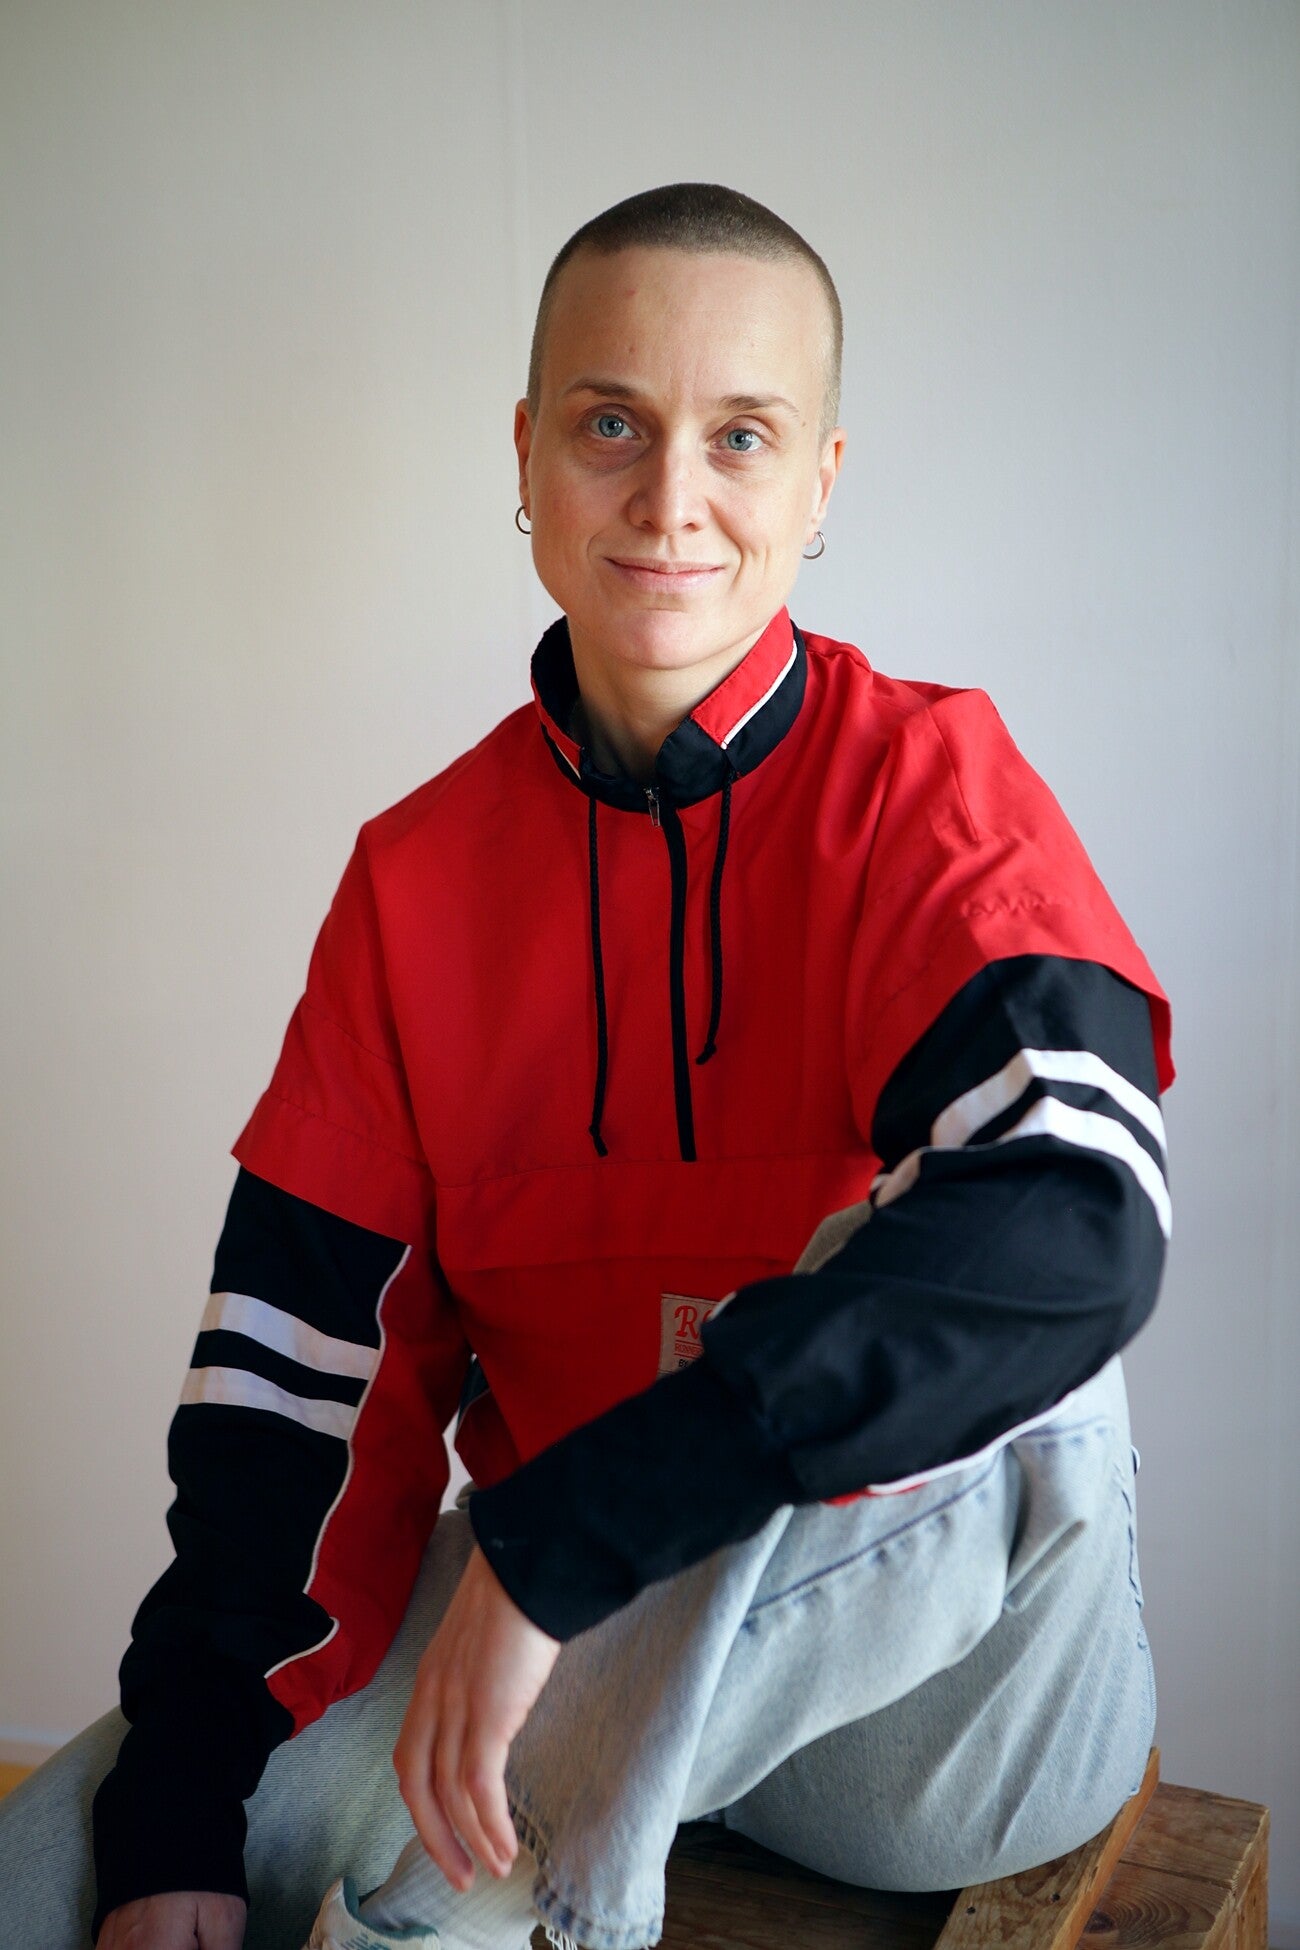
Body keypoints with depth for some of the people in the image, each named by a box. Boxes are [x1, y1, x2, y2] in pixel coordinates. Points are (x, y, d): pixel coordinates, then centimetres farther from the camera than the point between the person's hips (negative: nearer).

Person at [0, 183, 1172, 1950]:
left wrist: (558, 1538, -33)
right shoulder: (417, 878, 2)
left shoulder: (928, 785, -10)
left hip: (942, 1641, -2)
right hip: (587, 1661, 3)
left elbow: (1077, 1223, -29)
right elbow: (293, 1366, -1)